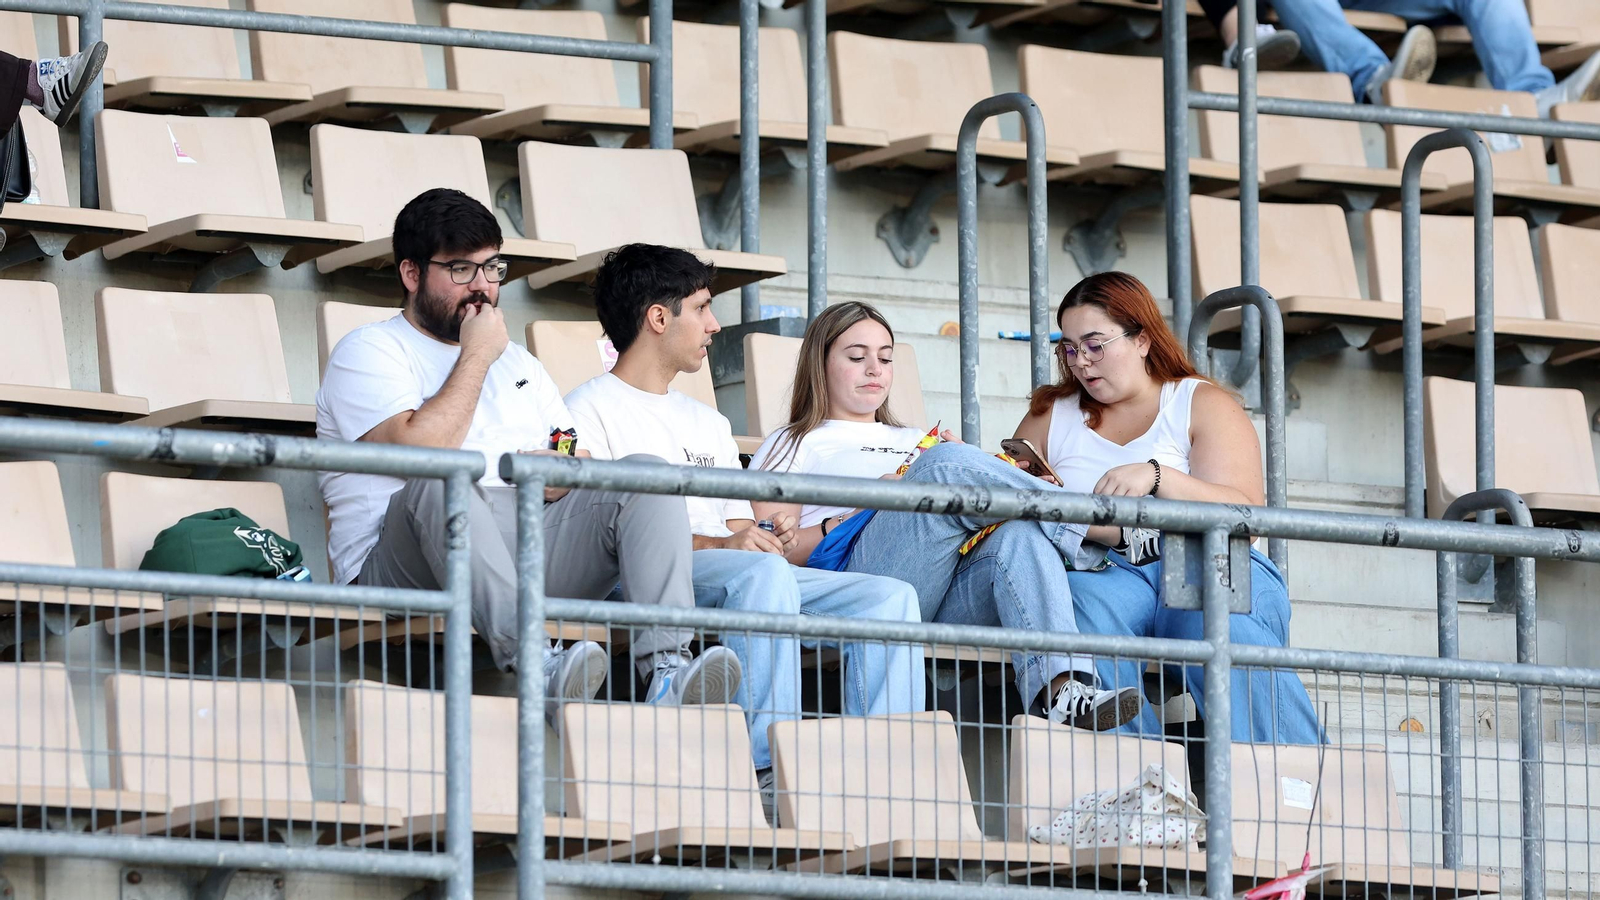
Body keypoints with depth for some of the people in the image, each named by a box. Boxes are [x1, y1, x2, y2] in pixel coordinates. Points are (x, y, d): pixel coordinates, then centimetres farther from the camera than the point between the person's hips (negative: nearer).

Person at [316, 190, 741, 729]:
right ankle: (537, 664, -58)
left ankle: (666, 671, -37)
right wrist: (476, 356, -1)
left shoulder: (518, 363, 30)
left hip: (526, 553, 6)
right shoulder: (369, 353, 8)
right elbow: (419, 450, -12)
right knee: (440, 483, -38)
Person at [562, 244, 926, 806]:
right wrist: (714, 546, -20)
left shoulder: (708, 424, 32)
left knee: (889, 596, -12)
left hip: (753, 579, 8)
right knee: (763, 574, -38)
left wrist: (771, 537, -2)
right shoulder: (590, 410, 5)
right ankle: (766, 767, -43)